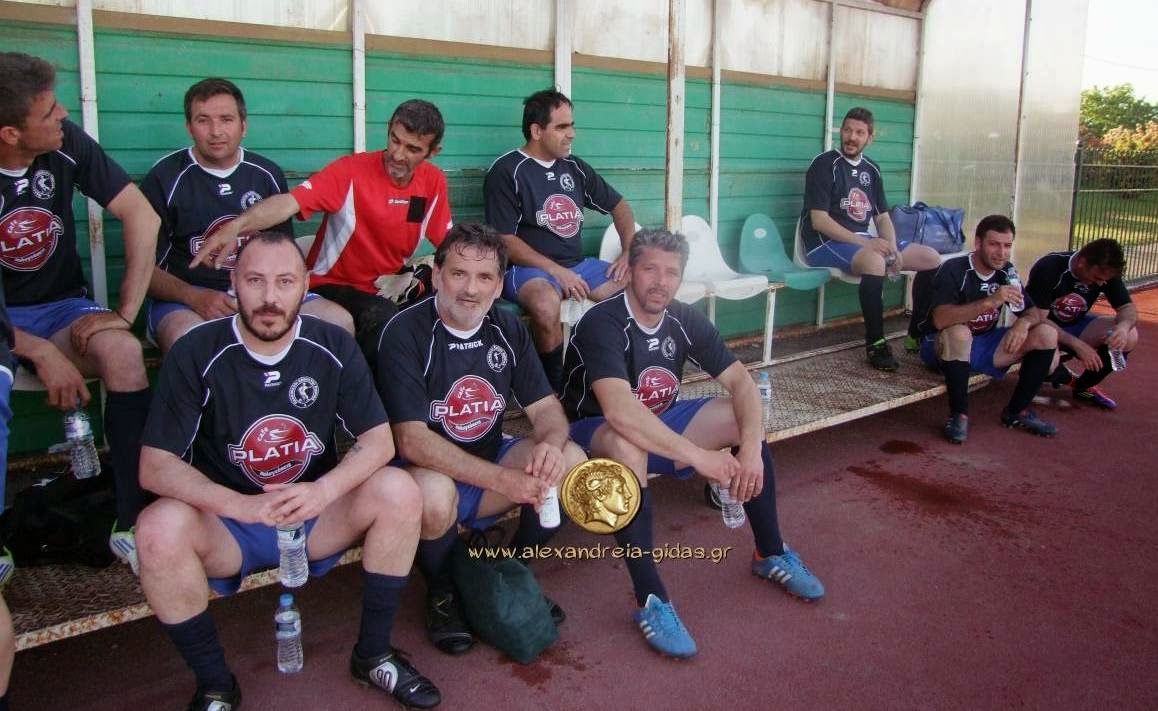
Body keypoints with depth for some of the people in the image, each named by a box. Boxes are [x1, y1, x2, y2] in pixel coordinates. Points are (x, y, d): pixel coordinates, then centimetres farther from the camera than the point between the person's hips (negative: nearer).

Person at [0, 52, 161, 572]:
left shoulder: (67, 144, -10)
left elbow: (141, 216, -9)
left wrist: (126, 311, -14)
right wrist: (42, 354, -29)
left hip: (62, 308, 2)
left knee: (123, 351, -31)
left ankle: (132, 523, -25)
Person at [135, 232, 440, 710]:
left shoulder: (334, 347, -8)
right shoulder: (196, 353, -13)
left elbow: (379, 442, -9)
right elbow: (155, 466, -16)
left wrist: (324, 491, -29)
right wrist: (242, 506, -31)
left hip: (316, 519, 2)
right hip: (226, 526, -1)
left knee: (398, 491, -22)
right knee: (160, 527, -31)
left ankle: (374, 654, -3)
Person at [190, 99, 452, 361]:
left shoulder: (433, 181, -1)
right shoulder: (351, 170, -16)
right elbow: (289, 202, -30)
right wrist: (236, 226, -48)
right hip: (334, 286, -5)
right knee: (383, 319, -33)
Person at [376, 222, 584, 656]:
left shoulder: (507, 329, 1)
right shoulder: (405, 332, -18)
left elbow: (545, 408, 2)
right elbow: (412, 441, -25)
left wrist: (550, 443, -25)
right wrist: (504, 479, -33)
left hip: (492, 462, 5)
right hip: (427, 473, -5)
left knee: (572, 461, -18)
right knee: (434, 493, -38)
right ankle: (440, 592, -3)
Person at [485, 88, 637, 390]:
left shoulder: (575, 167, 14)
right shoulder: (506, 171, -4)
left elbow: (619, 205, 23)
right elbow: (505, 241, -10)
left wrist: (630, 253, 7)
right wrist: (556, 271, -18)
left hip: (578, 265, 6)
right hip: (529, 269, -6)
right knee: (546, 304, -40)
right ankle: (556, 389, -17)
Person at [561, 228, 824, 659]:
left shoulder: (685, 320, -5)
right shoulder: (602, 324, -26)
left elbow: (742, 383, -9)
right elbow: (620, 413, -40)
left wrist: (751, 447, -26)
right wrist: (698, 456, -40)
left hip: (661, 427, 6)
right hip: (594, 436, -6)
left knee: (742, 416, -11)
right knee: (627, 445, -40)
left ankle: (771, 554, 4)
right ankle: (650, 599, -33)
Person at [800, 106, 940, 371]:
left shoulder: (871, 169, 14)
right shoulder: (824, 165, -8)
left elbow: (883, 217, 14)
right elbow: (819, 221, -16)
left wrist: (893, 249, -8)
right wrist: (865, 242, -24)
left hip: (864, 242, 8)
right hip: (826, 243, -8)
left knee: (931, 258, 0)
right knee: (875, 260, -38)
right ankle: (875, 344, -26)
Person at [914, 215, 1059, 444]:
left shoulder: (1006, 272, 0)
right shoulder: (954, 270, -20)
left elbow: (1034, 313, 3)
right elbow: (940, 320, -35)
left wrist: (1024, 322, -22)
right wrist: (990, 302, -42)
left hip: (984, 345, 6)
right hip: (945, 346, -6)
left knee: (1046, 334, -9)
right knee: (958, 333, -40)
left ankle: (1017, 411, 3)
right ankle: (959, 415, -25)